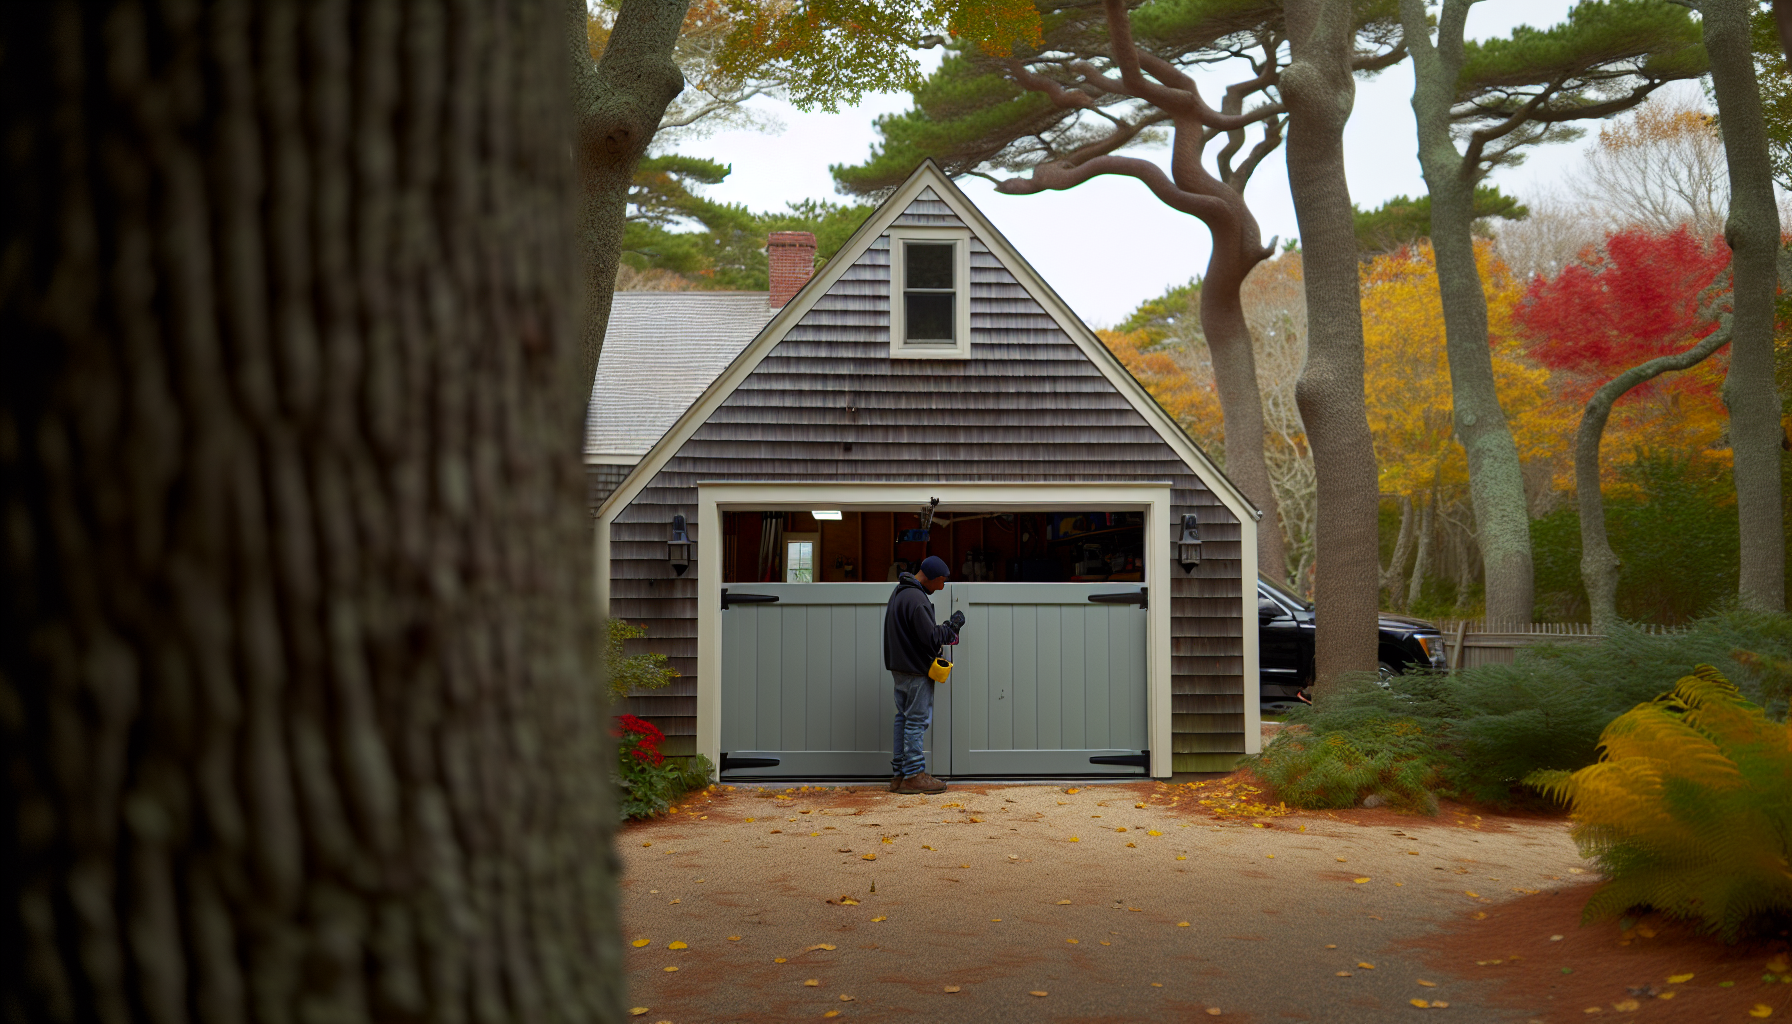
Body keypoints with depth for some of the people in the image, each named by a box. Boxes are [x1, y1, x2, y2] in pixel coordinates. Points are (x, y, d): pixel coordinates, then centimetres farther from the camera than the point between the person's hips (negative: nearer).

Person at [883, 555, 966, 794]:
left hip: (899, 667, 10)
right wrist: (953, 626, -7)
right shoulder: (916, 599, -21)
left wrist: (947, 629, 16)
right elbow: (931, 637, -22)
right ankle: (913, 776, 1)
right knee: (916, 720, -3)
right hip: (916, 669, -10)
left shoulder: (899, 593, 13)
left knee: (903, 718, 12)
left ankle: (899, 774, 15)